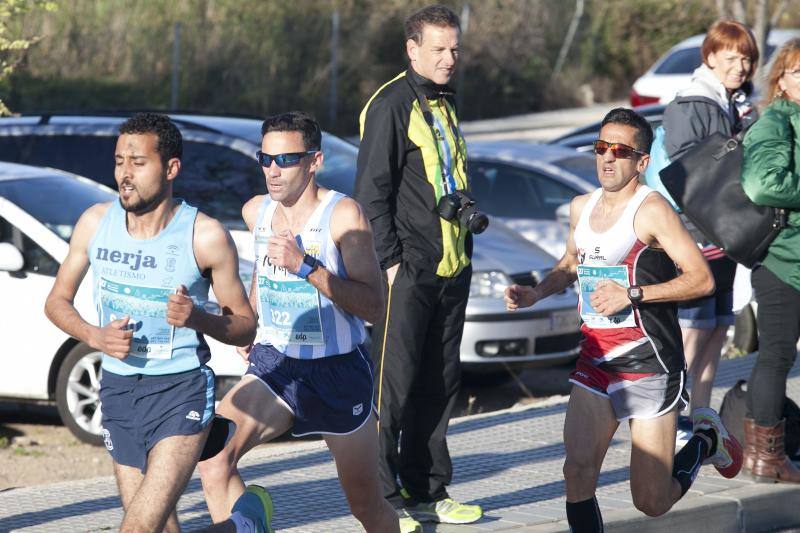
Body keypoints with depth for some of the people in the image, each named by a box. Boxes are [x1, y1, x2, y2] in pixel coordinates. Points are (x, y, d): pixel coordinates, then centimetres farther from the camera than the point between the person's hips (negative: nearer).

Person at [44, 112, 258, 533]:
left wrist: (199, 319, -24)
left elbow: (245, 327, -4)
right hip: (118, 388, 5)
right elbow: (58, 300, 10)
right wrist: (95, 336, -9)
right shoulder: (96, 222, -2)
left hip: (181, 391, -5)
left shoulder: (206, 237, -12)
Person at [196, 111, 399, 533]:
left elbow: (373, 306, -24)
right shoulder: (256, 212, 2)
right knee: (212, 455, -22)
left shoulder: (342, 215, -15)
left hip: (339, 371, -4)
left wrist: (305, 266, -30)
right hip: (274, 363, 4)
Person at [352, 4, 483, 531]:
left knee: (440, 380, 12)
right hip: (408, 270, -8)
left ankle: (427, 490, 20)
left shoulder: (445, 103, 16)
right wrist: (390, 261, -16)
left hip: (452, 269, 8)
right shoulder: (391, 105, -10)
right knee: (395, 382, -6)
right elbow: (372, 191, -13)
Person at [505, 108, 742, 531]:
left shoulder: (651, 210, -11)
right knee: (578, 473, -15)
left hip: (649, 363, -5)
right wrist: (535, 294, 12)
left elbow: (701, 279, -16)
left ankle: (707, 442, 29)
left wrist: (632, 295, -21)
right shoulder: (581, 208, 10)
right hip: (595, 362, 6)